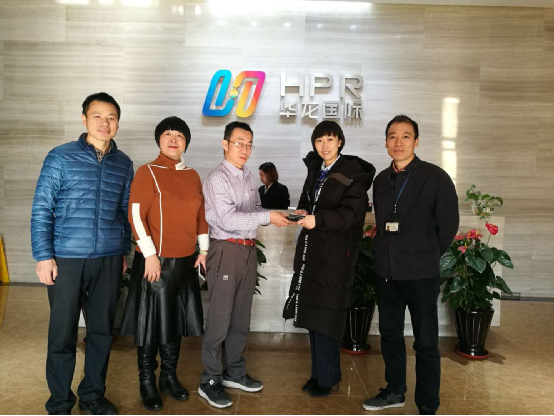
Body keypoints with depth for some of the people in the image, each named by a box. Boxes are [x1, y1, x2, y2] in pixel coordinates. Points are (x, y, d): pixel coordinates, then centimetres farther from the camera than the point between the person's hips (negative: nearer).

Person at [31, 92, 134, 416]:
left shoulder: (124, 164, 7)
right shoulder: (61, 157, -2)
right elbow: (42, 209, -4)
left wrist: (124, 253, 12)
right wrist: (44, 256, -9)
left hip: (109, 261, 3)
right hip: (67, 259, -3)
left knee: (102, 330, 12)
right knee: (63, 333, 6)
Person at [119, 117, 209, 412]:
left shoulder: (192, 176, 9)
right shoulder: (147, 172, -7)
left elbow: (201, 215, 14)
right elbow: (136, 216, -13)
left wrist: (204, 249, 9)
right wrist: (150, 255, -17)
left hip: (185, 261, 5)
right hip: (155, 260, -5)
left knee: (176, 321, 15)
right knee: (151, 322, 6)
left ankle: (169, 377, 31)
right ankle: (147, 383, 23)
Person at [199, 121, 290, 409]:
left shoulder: (249, 177, 12)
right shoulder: (217, 178, -12)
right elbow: (228, 220, -21)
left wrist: (278, 215, -4)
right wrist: (267, 217, -21)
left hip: (249, 250, 8)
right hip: (227, 251, -7)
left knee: (241, 318, 16)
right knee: (220, 319, 0)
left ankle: (235, 373, 31)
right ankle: (210, 382, 16)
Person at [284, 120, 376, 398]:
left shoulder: (353, 175, -9)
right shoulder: (315, 170, 13)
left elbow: (352, 214, -17)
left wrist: (318, 219, -28)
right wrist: (302, 211, 2)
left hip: (336, 254, -7)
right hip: (311, 250, 7)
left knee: (325, 316, -2)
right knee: (311, 313, 11)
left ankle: (327, 378, 15)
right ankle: (318, 372, 26)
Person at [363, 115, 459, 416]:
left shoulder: (435, 177, -9)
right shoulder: (381, 180, 6)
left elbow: (449, 225, -4)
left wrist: (426, 256, 3)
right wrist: (387, 253, 11)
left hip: (421, 274, -5)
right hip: (386, 271, 5)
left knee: (426, 343, 4)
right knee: (390, 335, 17)